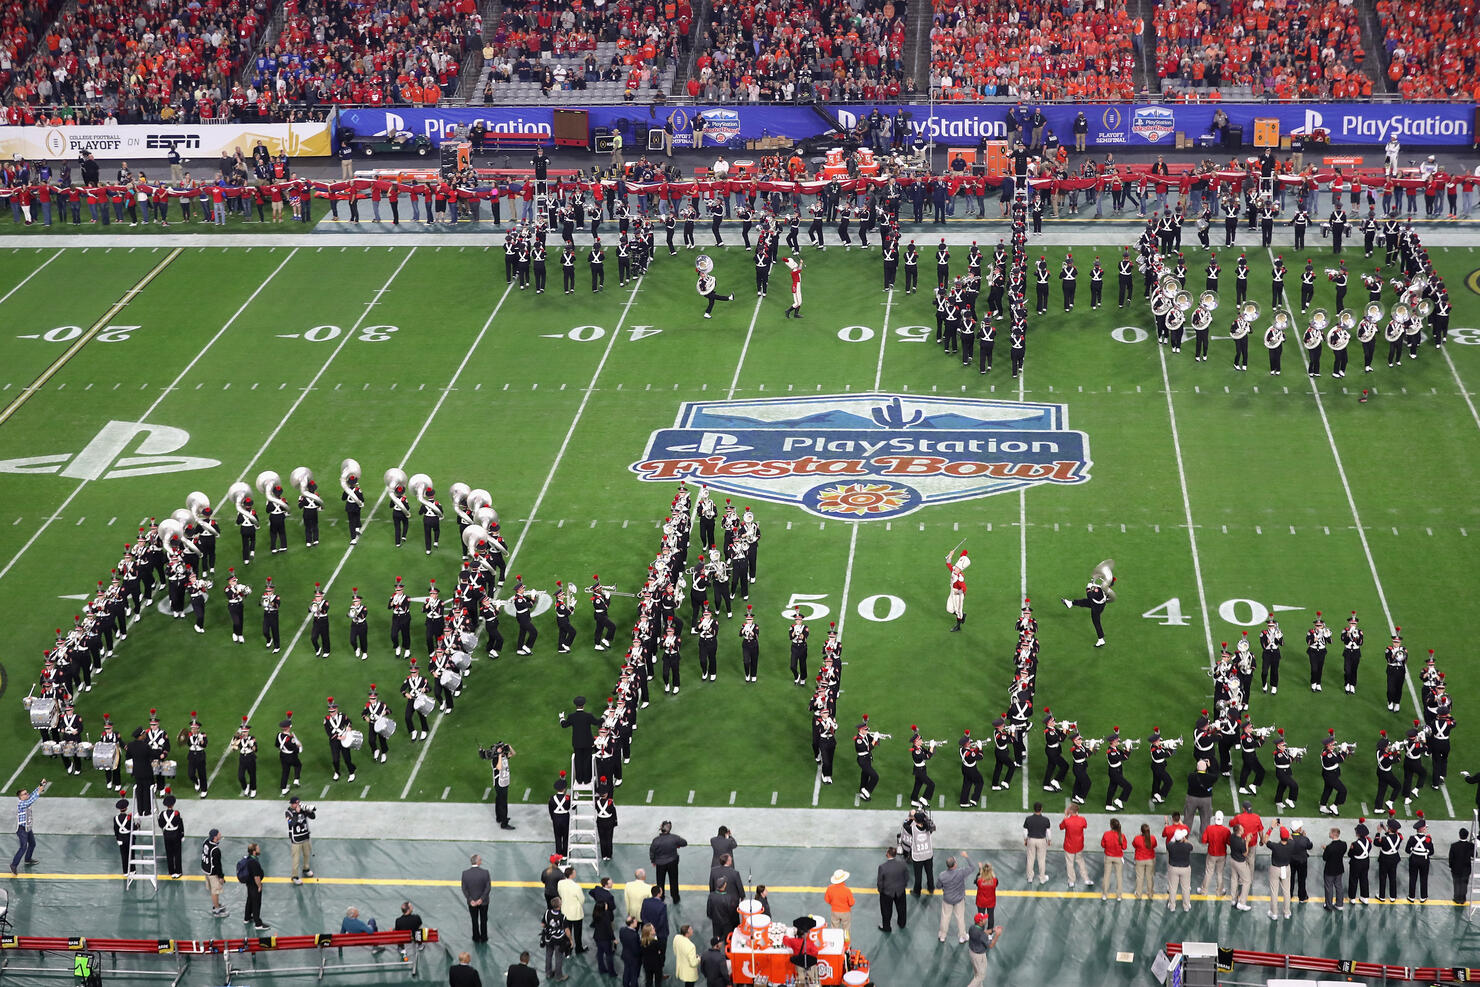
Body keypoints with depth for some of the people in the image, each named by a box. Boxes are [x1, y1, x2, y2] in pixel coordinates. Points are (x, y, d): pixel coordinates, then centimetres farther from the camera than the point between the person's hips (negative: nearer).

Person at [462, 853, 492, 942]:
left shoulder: (465, 873, -17)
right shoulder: (485, 873, -22)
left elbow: (464, 889, -14)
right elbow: (488, 887, -20)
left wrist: (470, 900, -14)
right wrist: (481, 899, -17)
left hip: (472, 902, 1)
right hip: (484, 901, -1)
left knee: (475, 921, 21)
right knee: (483, 920, 20)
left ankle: (476, 938, 33)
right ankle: (483, 938, 31)